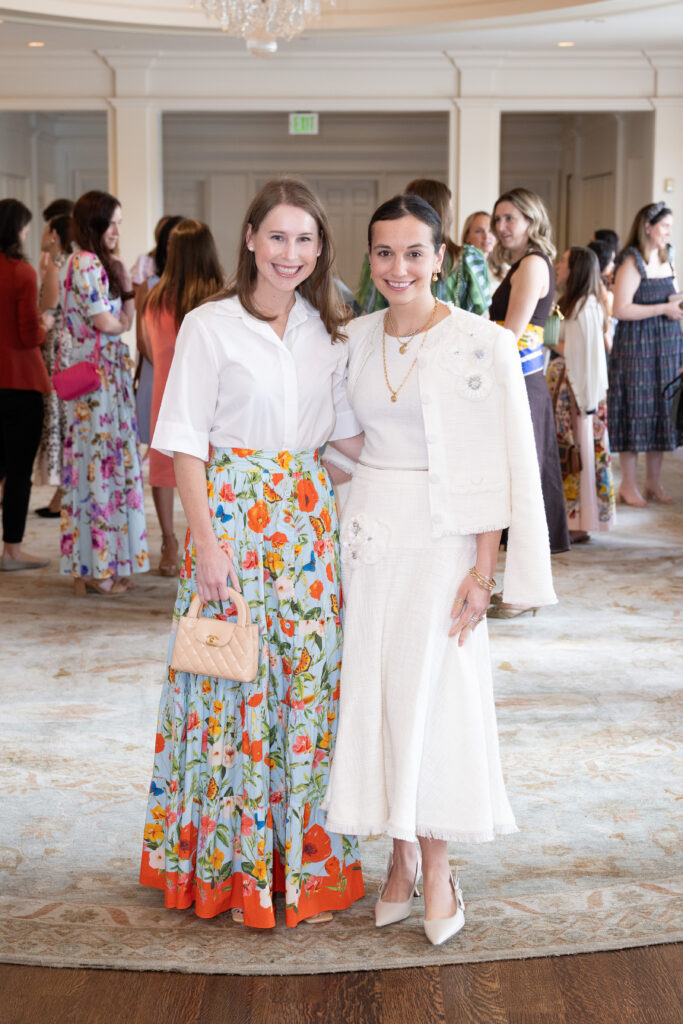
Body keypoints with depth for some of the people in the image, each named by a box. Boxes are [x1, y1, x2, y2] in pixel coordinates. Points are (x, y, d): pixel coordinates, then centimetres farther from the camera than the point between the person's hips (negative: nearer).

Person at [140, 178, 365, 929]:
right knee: (231, 679, 1)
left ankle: (303, 851, 22)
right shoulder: (209, 326, -5)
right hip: (233, 513, -4)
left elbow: (344, 433, 14)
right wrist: (206, 540, -13)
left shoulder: (328, 332, 9)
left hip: (309, 521, 4)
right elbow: (186, 443, -7)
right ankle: (228, 860, 16)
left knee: (307, 680, 8)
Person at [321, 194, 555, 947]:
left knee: (431, 696, -1)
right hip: (368, 531, 5)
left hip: (440, 538, -5)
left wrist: (483, 568, -13)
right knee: (376, 693, 7)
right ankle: (400, 858, 22)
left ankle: (436, 870, 15)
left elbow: (503, 463, -10)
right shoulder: (358, 338, 6)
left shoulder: (481, 344, -10)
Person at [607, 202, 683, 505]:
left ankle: (653, 482, 19)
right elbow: (620, 309, -18)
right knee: (636, 411, -3)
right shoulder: (632, 262, -11)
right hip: (636, 346, -7)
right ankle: (629, 485, 6)